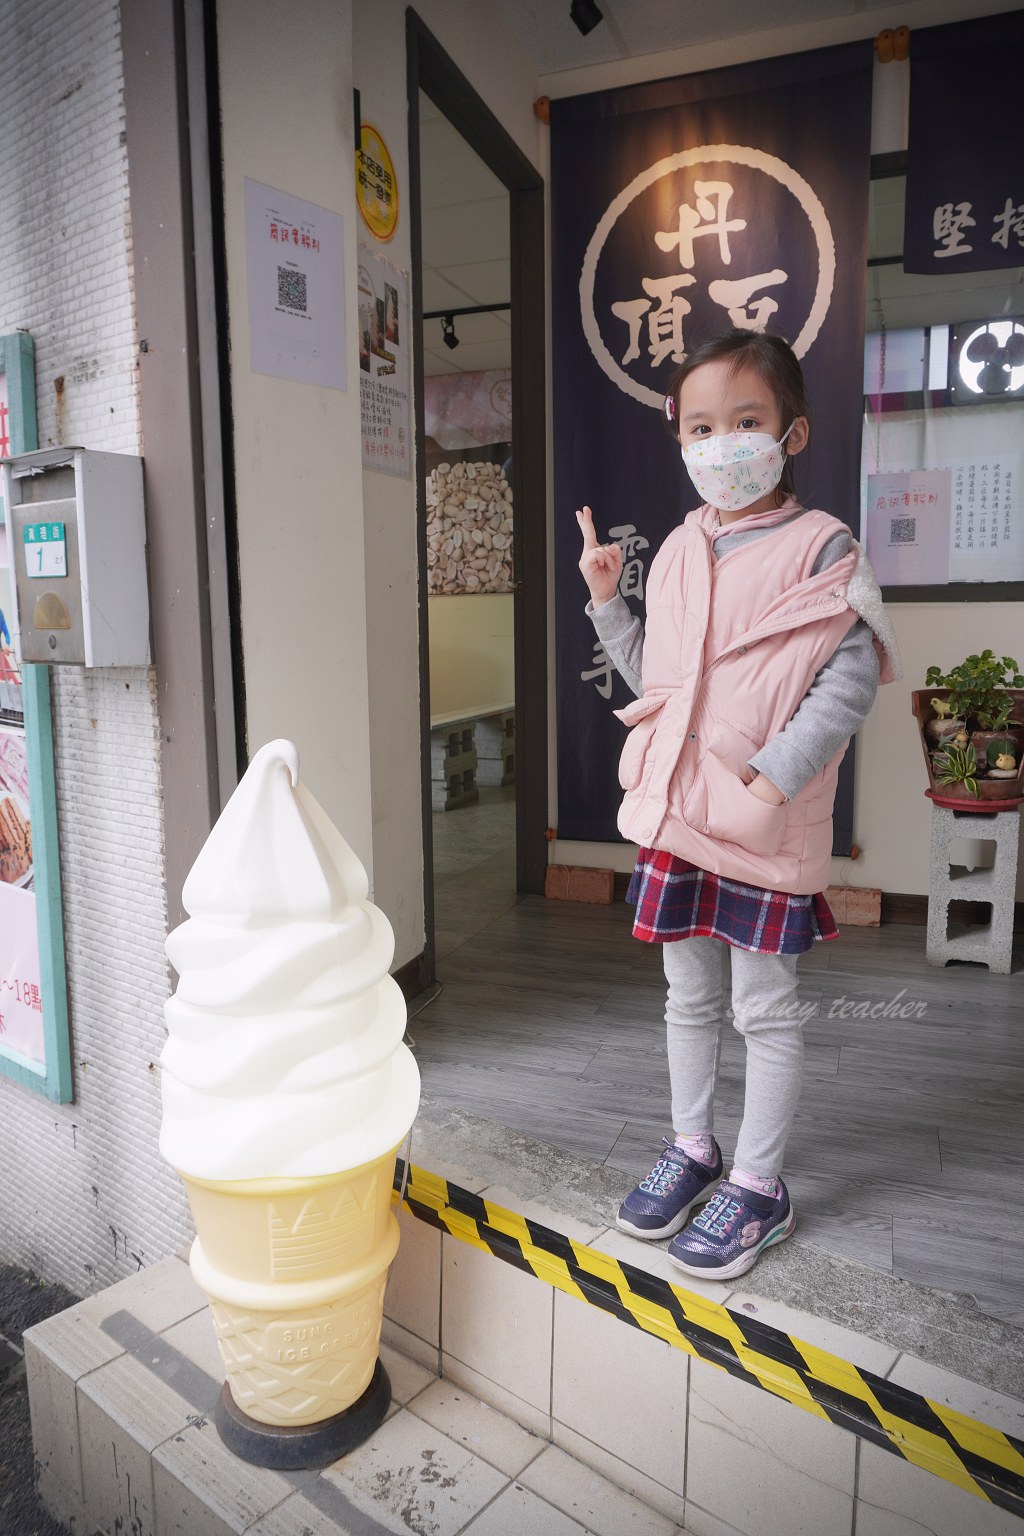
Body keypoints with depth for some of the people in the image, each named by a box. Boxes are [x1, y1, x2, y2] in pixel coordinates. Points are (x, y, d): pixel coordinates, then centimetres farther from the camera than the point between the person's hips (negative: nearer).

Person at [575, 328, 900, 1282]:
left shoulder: (820, 547, -6)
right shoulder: (677, 553, 10)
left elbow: (852, 675, -13)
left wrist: (776, 774, -21)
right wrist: (605, 600, 4)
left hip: (769, 819, -5)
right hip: (674, 809, 6)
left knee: (764, 1003, 8)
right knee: (689, 993, 17)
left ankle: (758, 1183, 26)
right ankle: (691, 1147, 36)